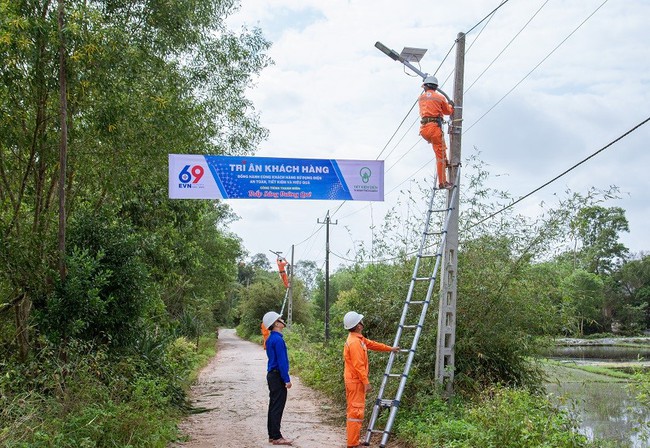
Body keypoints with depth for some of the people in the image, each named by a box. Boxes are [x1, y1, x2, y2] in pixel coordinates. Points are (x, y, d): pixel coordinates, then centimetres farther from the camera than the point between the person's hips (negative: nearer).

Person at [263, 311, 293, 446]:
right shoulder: (278, 339, -18)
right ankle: (276, 437, -1)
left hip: (272, 375, 10)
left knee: (274, 406, 13)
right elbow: (281, 361, -19)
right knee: (277, 407, -5)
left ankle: (272, 435, 18)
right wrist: (287, 380, -16)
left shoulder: (271, 338, 12)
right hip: (278, 376, -10)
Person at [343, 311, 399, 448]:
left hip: (353, 380, 11)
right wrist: (366, 382, -20)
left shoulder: (358, 339, 12)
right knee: (356, 411, -8)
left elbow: (372, 344, 25)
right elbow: (358, 365, -23)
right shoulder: (354, 342, -20)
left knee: (354, 410, 14)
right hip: (356, 381, -11)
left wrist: (390, 348, 33)